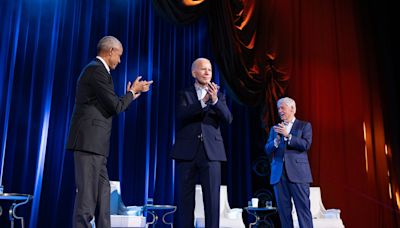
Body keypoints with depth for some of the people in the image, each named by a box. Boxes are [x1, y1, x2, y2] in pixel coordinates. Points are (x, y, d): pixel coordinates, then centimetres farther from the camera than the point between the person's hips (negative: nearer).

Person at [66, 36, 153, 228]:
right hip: (89, 141, -10)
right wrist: (132, 91, 4)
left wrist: (129, 96, 26)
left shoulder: (95, 69, 21)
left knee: (103, 190, 12)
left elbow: (108, 105, 21)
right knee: (87, 192, -7)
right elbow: (116, 107, -11)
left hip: (93, 142, 10)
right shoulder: (98, 70, -10)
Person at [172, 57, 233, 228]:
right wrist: (203, 101, -20)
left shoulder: (219, 95, 15)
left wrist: (214, 100, -16)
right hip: (187, 152, 0)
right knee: (185, 198, 3)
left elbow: (228, 119, 0)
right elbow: (181, 115, -8)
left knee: (212, 198, -3)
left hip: (211, 152, 1)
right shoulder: (184, 94, 11)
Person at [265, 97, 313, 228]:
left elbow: (306, 144, -6)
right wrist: (277, 140, -8)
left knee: (303, 208, -6)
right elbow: (267, 150, 11)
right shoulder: (275, 128, 19)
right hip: (279, 173, 4)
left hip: (297, 172, -4)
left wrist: (287, 135, -12)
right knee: (283, 210, 3)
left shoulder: (304, 125, 9)